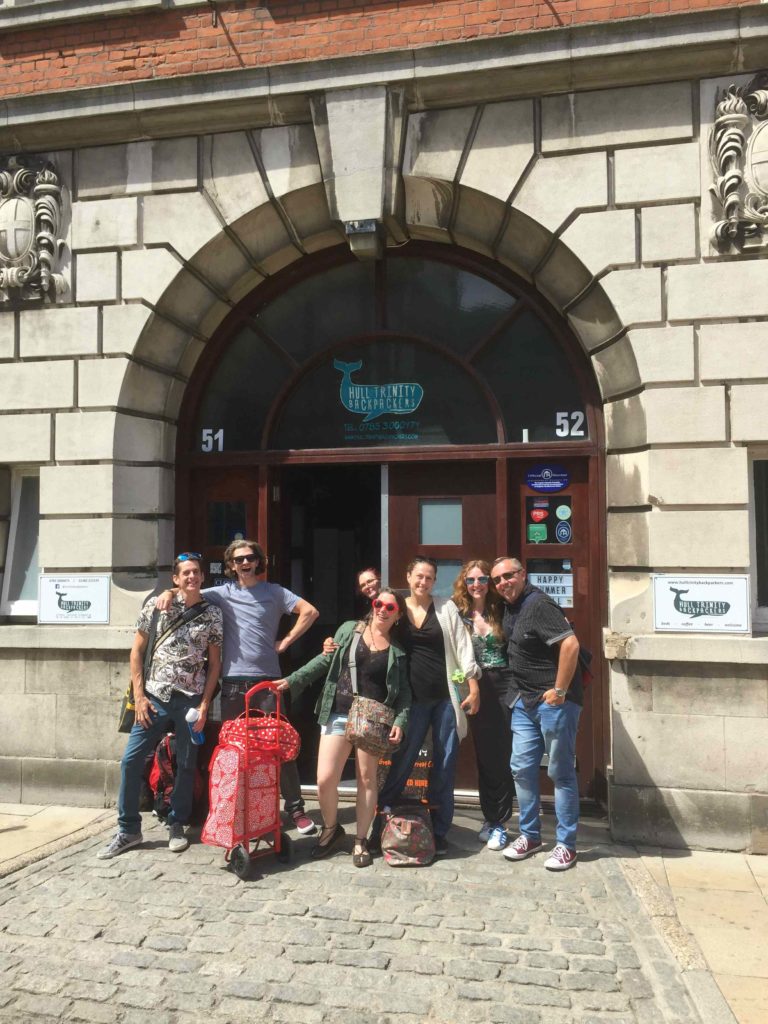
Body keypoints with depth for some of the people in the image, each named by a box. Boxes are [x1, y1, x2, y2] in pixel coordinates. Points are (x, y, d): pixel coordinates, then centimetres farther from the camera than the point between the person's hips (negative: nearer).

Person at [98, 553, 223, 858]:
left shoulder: (212, 614, 2)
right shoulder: (156, 604, 1)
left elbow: (214, 663, 5)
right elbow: (137, 651, 3)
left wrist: (204, 704, -3)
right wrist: (139, 696, -3)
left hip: (191, 699, 0)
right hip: (155, 697, 0)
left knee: (186, 763, 7)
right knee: (131, 760, -2)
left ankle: (177, 825, 24)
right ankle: (128, 830, 13)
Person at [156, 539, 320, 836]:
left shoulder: (274, 592, 6)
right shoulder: (222, 593, 9)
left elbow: (310, 611, 0)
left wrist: (285, 642, -3)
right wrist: (169, 592, -7)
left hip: (267, 680, -2)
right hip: (233, 682, 2)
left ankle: (296, 809, 7)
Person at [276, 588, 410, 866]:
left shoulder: (397, 650, 6)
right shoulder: (349, 629, 7)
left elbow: (403, 690, 6)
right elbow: (324, 661, 10)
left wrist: (400, 721, -8)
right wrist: (292, 680, 4)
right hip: (337, 716, 0)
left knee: (367, 779, 7)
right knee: (325, 779, -5)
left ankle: (361, 840, 24)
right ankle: (330, 828, 23)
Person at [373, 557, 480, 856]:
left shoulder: (446, 607, 4)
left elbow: (462, 645, 2)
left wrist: (473, 684, -4)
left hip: (446, 697, 1)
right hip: (413, 699, 0)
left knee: (445, 766, 6)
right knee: (401, 763, 3)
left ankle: (439, 832, 20)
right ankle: (380, 827, 18)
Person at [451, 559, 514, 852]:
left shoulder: (501, 611, 4)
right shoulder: (458, 613, 3)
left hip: (504, 686, 0)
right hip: (476, 689, 0)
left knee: (503, 756, 0)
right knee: (484, 755, 7)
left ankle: (497, 823, 11)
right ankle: (490, 819, 20)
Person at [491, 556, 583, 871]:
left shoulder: (538, 604, -18)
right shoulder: (510, 607, 9)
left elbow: (570, 644, -27)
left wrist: (560, 691, -21)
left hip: (554, 701, -8)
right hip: (525, 702, 8)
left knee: (561, 772, 3)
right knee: (522, 769, 10)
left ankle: (566, 845, 14)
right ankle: (530, 835, 25)